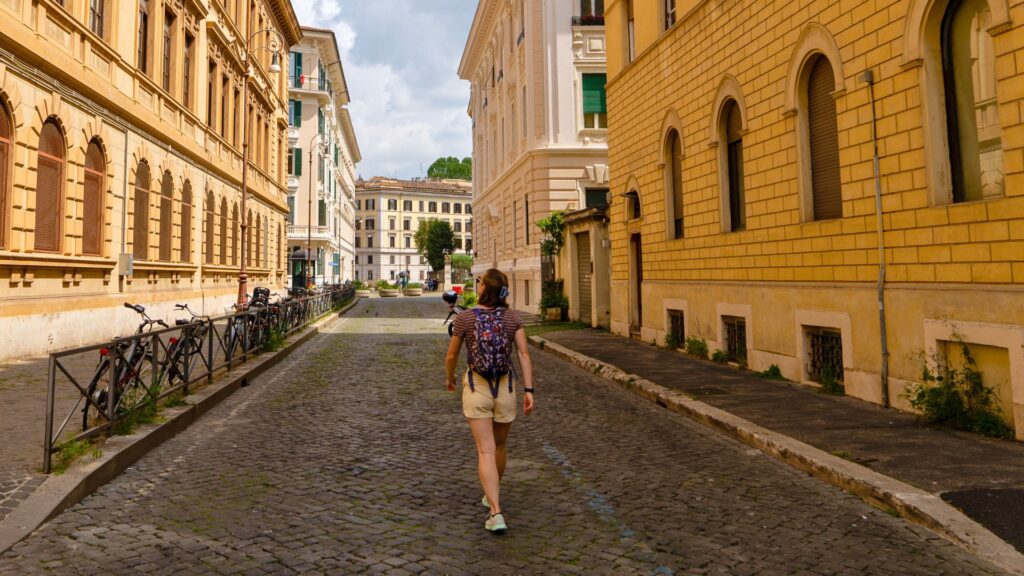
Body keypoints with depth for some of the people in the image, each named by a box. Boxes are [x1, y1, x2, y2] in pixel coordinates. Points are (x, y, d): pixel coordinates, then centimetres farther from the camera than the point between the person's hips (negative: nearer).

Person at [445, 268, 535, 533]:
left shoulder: (464, 317, -8)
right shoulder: (513, 317, -3)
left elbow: (451, 356, 1)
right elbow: (524, 354, -9)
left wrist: (450, 378, 20)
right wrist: (529, 391, -7)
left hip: (476, 388, -2)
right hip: (506, 387, 3)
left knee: (486, 451, -2)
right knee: (500, 446, 22)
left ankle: (496, 513, -13)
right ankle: (492, 495, 42)